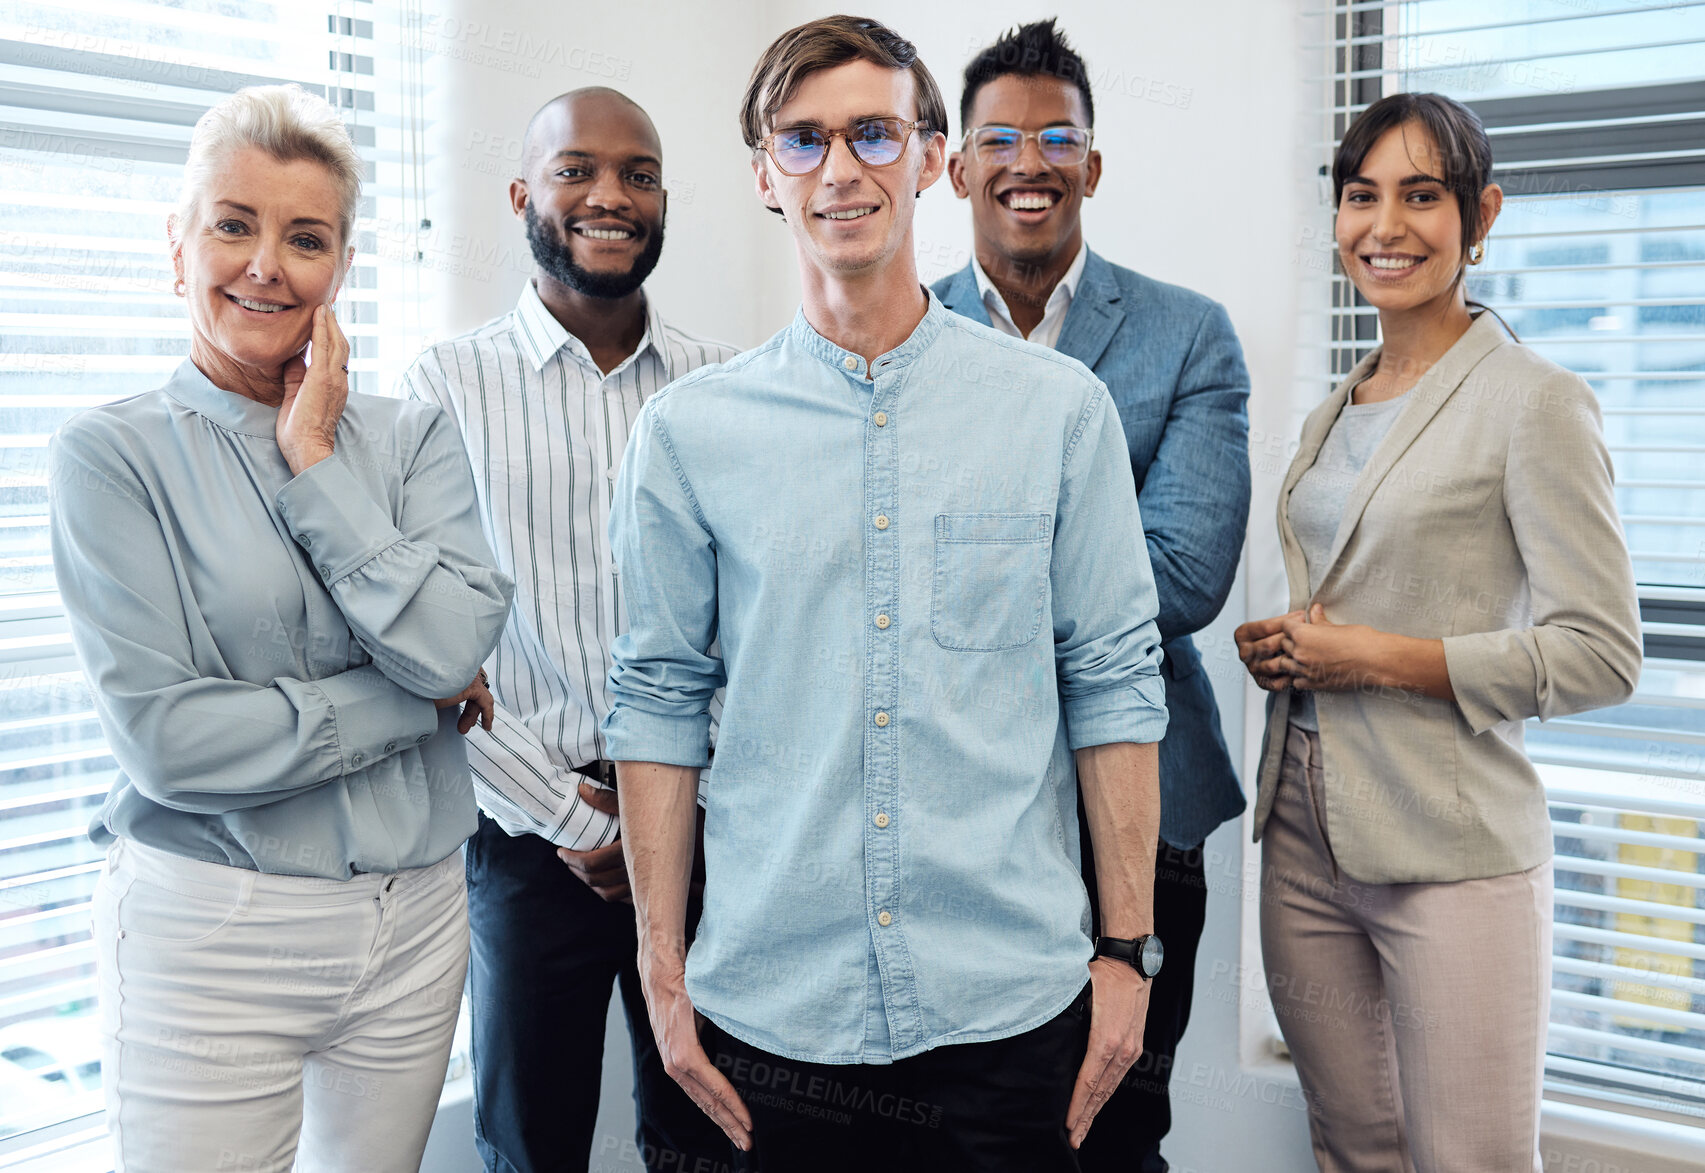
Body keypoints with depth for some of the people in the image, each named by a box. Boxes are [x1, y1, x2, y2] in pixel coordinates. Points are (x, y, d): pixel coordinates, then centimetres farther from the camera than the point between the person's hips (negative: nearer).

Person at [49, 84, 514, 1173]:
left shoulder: (413, 437, 3)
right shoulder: (114, 452, -6)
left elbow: (454, 647, -13)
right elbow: (167, 737, -16)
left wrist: (313, 465, -11)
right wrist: (423, 703, -11)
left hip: (416, 917, 4)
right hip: (210, 929, -3)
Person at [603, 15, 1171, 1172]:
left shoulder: (1061, 406, 0)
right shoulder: (688, 430, 1)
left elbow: (1114, 682, 2)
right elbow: (660, 698, 4)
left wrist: (1128, 946, -1)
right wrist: (663, 967, 2)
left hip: (1010, 1002, 0)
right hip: (774, 1007, 1)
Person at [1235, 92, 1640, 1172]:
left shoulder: (1535, 401, -8)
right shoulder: (1333, 414, 14)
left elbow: (1602, 655, -13)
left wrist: (1376, 656, -15)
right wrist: (1278, 648, 1)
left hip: (1452, 851, -6)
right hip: (1304, 831, 7)